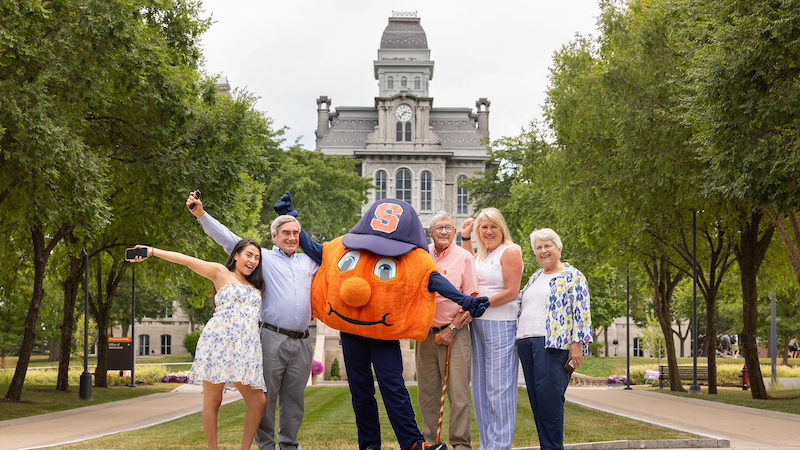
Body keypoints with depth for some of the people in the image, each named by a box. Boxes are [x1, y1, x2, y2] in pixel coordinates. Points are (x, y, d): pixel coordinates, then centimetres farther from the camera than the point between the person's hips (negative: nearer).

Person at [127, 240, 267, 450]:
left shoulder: (256, 287, 26)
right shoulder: (221, 273, 10)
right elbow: (186, 260, 2)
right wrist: (152, 251, -8)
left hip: (246, 350, 5)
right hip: (219, 341, -5)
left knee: (258, 402, -3)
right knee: (212, 401, -4)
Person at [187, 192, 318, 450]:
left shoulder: (309, 262, 20)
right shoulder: (264, 258, 7)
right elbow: (227, 239, 0)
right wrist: (201, 214, -9)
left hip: (301, 343, 4)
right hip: (272, 339, -4)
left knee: (294, 399, 8)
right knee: (265, 397, -3)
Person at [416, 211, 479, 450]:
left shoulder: (463, 257, 1)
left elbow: (471, 299, -3)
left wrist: (453, 328, -8)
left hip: (454, 334, -3)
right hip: (425, 334, 4)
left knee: (458, 392, -5)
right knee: (427, 393, 7)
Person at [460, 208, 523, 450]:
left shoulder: (510, 251, -5)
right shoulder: (481, 254, 17)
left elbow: (511, 293, -11)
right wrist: (465, 237, 23)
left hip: (501, 325, -8)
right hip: (477, 324, 8)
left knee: (499, 388, -6)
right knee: (480, 388, 7)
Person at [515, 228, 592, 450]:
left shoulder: (573, 277, 0)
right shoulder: (534, 278, 21)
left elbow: (581, 314, -6)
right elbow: (520, 305, 28)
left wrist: (577, 345, -13)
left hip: (553, 343, -7)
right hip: (526, 341, 7)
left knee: (548, 395, -13)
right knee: (536, 397, 4)